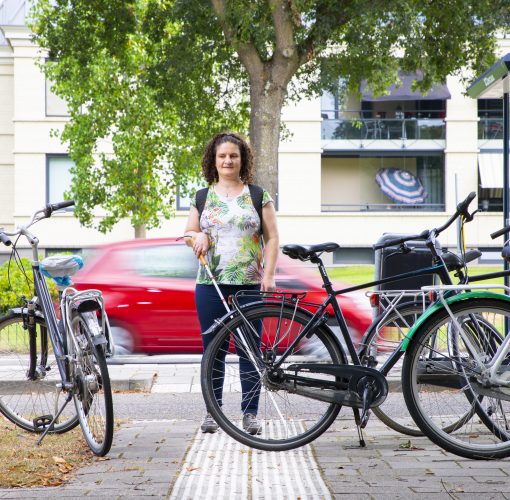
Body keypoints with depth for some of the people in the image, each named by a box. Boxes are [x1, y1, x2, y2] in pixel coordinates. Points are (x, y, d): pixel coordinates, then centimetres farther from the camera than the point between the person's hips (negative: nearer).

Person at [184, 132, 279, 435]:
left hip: (250, 284, -2)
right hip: (210, 284, 2)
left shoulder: (258, 196, 6)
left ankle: (250, 413, 4)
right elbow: (188, 234, 16)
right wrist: (198, 236, -8)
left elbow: (272, 238, 4)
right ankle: (213, 411, 11)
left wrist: (268, 275, -7)